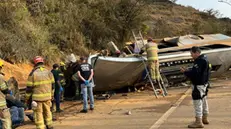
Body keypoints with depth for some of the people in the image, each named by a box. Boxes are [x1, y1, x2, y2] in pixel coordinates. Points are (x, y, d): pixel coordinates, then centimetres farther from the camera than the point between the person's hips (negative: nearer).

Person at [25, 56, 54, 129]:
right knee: (47, 111, 20)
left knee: (38, 113, 5)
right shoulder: (48, 72, 3)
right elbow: (52, 85, 9)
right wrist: (51, 95, 20)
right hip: (47, 97, 4)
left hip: (37, 98, -4)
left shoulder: (33, 73, -9)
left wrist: (27, 99, 3)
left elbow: (29, 88, -7)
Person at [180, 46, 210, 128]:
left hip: (199, 85, -11)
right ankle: (204, 118, 34)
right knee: (203, 100, 20)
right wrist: (187, 71, 5)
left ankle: (198, 122, 1)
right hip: (203, 84, 11)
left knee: (197, 101, -5)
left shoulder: (200, 61, -21)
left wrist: (185, 72, -13)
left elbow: (195, 73, -26)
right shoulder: (203, 59, 12)